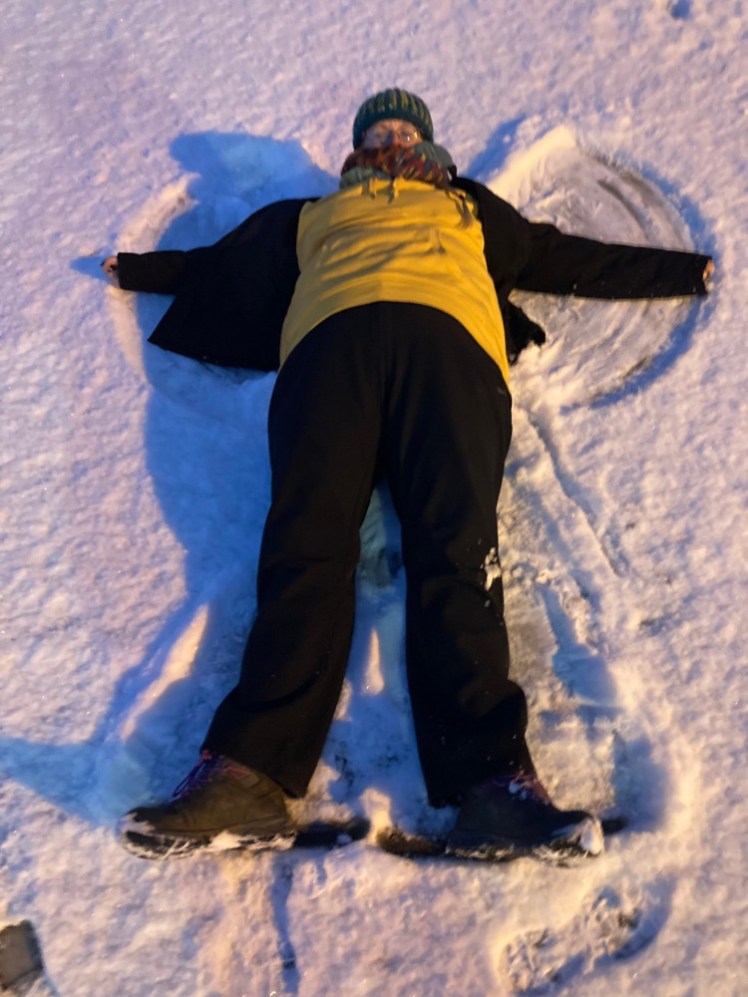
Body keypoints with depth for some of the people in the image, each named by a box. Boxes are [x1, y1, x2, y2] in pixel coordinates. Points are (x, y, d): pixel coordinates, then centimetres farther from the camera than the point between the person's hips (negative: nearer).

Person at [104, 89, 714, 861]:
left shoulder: (471, 209, 42)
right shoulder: (311, 214, 42)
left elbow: (577, 261, 43)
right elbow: (218, 266, 47)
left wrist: (682, 269, 44)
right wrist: (140, 270, 51)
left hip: (447, 339, 0)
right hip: (332, 342, 1)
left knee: (454, 542, -26)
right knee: (309, 540, -24)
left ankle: (491, 779, -40)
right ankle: (248, 775, -37)